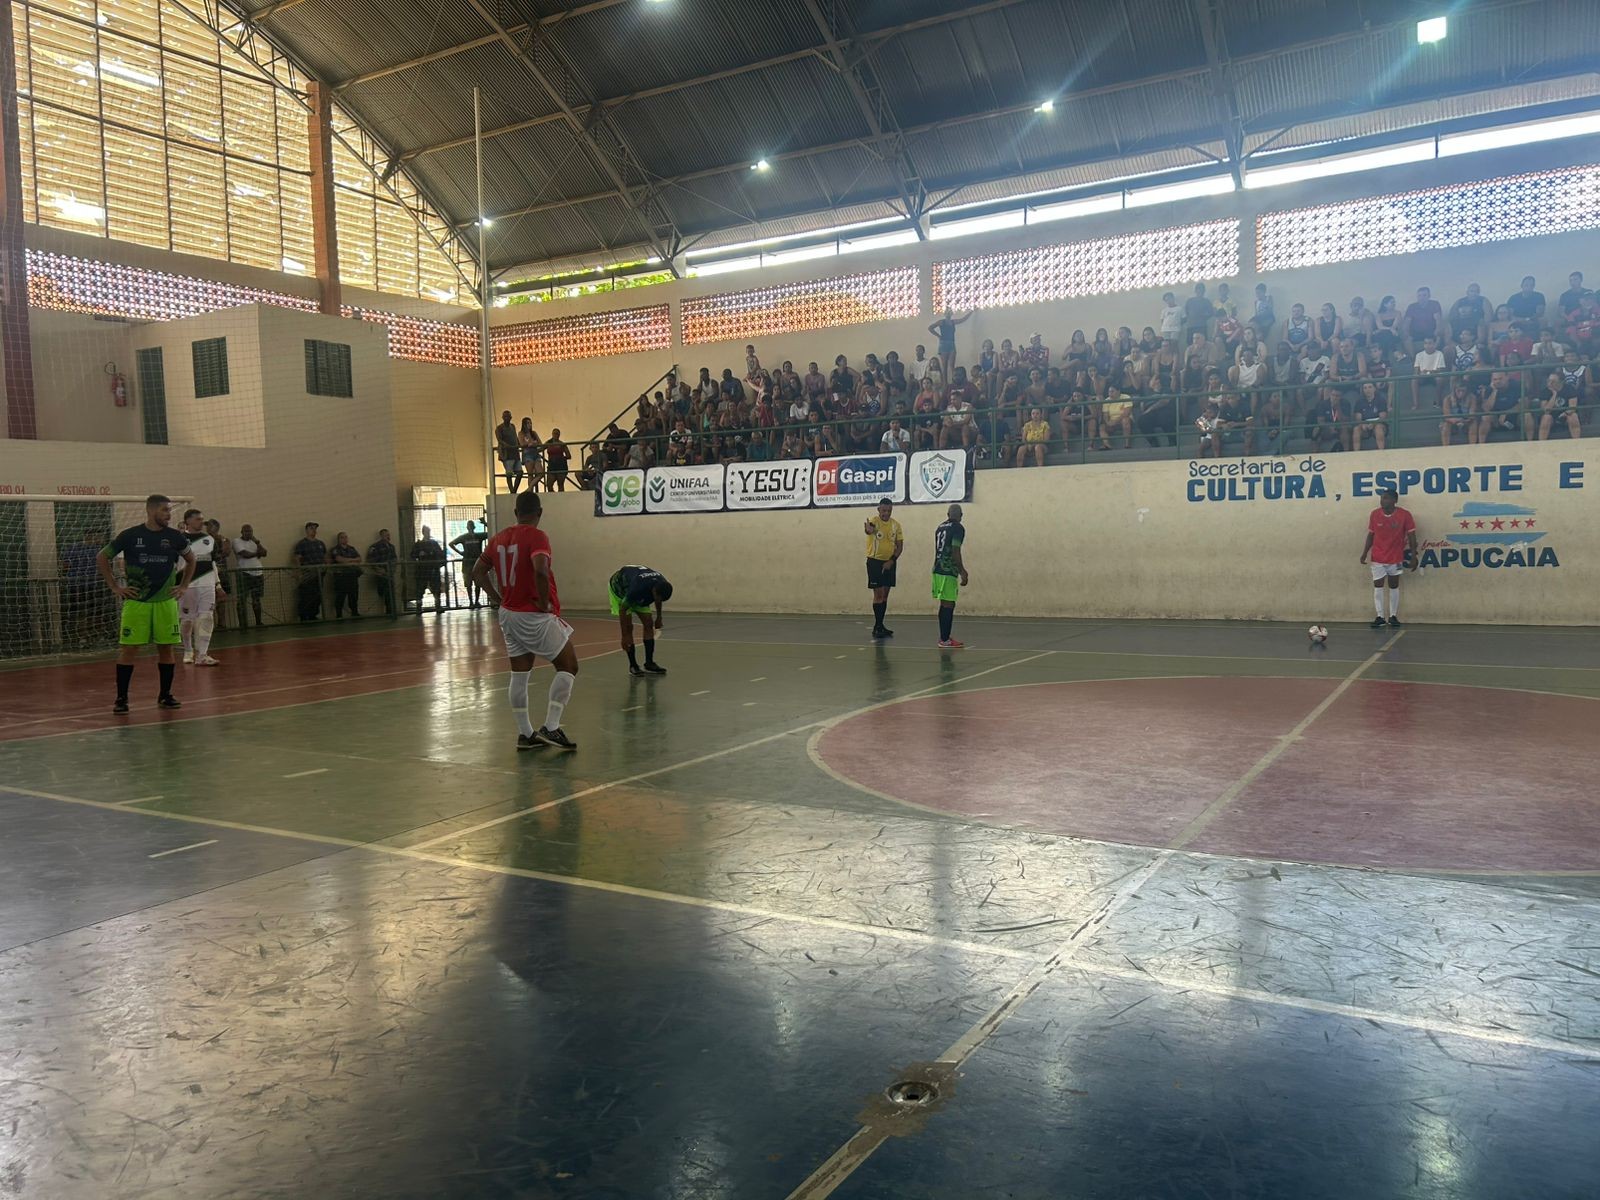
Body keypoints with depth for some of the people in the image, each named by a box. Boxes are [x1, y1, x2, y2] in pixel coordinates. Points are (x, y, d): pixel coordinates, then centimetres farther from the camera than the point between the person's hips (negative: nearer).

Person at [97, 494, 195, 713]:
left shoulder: (174, 537, 3)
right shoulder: (130, 535, -5)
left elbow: (191, 559, 19)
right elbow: (101, 558, 4)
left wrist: (183, 586, 11)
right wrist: (115, 587, 0)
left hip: (165, 601, 3)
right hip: (136, 601, -3)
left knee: (166, 648, 5)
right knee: (128, 648, -3)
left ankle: (165, 695, 16)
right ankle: (121, 698, 5)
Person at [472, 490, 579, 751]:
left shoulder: (499, 538, 8)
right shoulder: (537, 536, -15)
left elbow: (478, 571, 14)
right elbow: (540, 571, -31)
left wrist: (498, 599, 14)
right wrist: (545, 602, -18)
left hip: (509, 613, 7)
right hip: (536, 616, -7)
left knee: (519, 675, 13)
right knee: (568, 667, 3)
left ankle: (525, 734, 17)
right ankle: (550, 728, -4)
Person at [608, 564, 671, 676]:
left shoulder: (662, 585, -27)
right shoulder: (637, 588, -44)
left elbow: (658, 600, 0)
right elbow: (622, 609, -31)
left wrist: (659, 617, 8)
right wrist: (624, 636, -27)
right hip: (619, 588, -6)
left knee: (648, 625, -5)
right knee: (628, 627, -14)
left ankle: (649, 664, -1)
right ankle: (633, 666, -6)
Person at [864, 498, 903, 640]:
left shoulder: (896, 525, 2)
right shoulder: (874, 521, -15)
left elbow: (900, 545, 5)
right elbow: (870, 529, -40)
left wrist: (892, 561, -8)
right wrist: (868, 530, -65)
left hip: (889, 563, 5)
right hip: (875, 562, -5)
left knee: (885, 595, 10)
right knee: (878, 594, -6)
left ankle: (880, 625, 18)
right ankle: (877, 627, 0)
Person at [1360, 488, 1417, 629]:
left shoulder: (1404, 515, -11)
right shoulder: (1374, 514, -4)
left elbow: (1411, 536, -6)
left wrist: (1413, 556, -10)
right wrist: (1365, 553, 2)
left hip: (1395, 558, -1)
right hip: (1378, 558, 1)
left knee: (1394, 586, 8)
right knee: (1378, 586, -1)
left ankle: (1393, 616, 17)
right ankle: (1380, 617, 4)